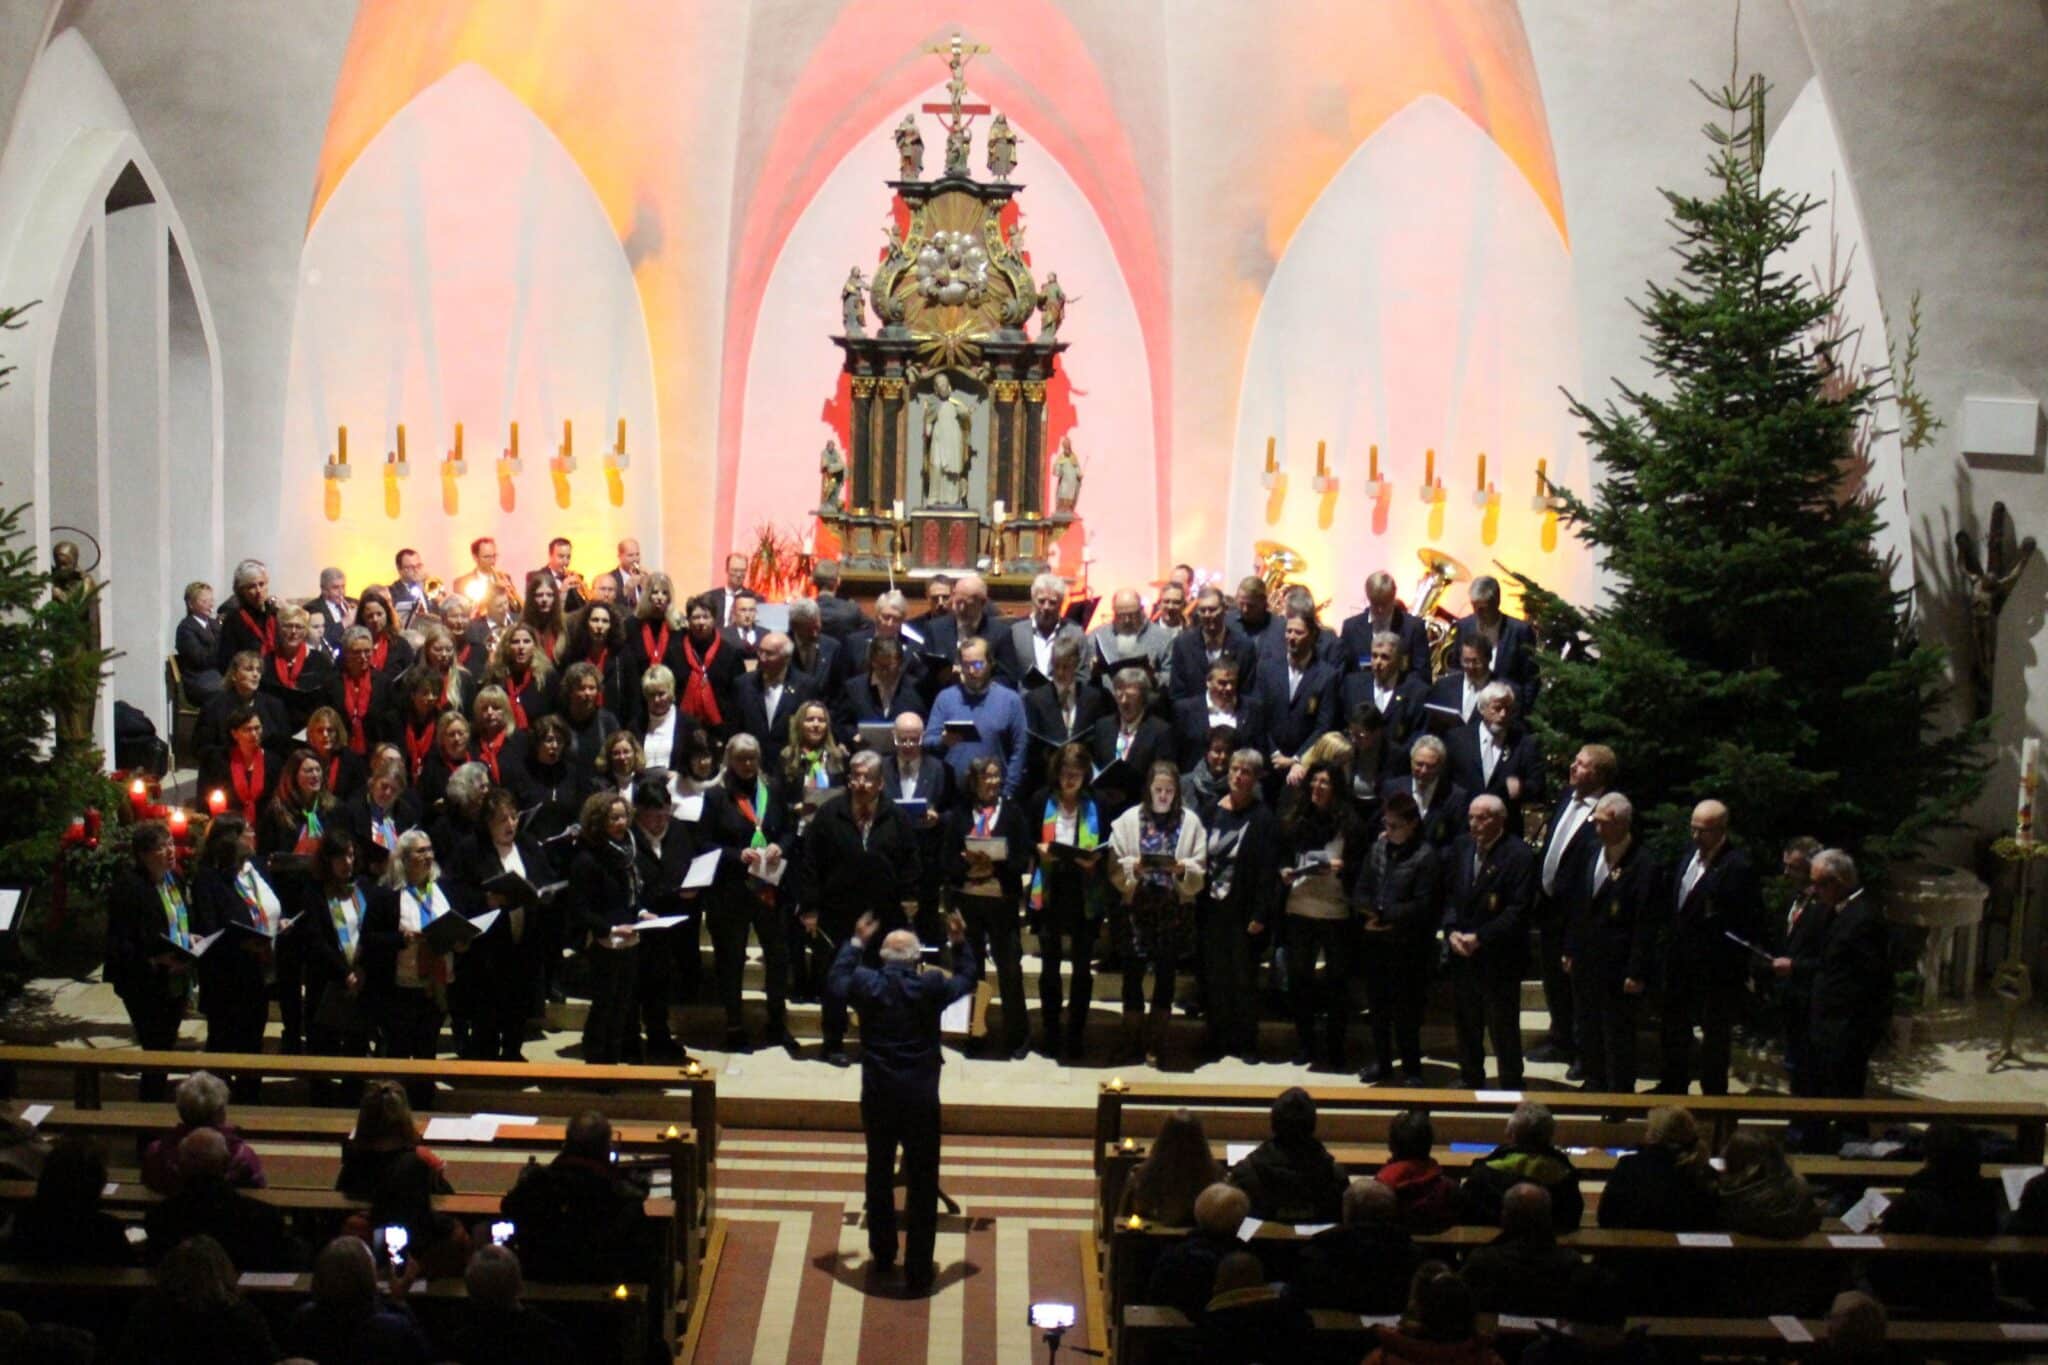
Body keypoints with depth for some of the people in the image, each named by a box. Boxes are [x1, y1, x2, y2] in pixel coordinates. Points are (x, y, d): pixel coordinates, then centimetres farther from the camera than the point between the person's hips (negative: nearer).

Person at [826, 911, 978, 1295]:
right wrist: (960, 943, 18)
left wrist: (855, 943, 23)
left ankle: (883, 1253, 36)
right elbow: (967, 980, 8)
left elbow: (836, 982, 14)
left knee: (879, 1174, 21)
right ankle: (918, 1272, 8)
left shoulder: (867, 984, -8)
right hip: (921, 1098, -2)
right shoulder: (931, 987, -11)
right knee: (922, 1183, 6)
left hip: (877, 1097, 2)